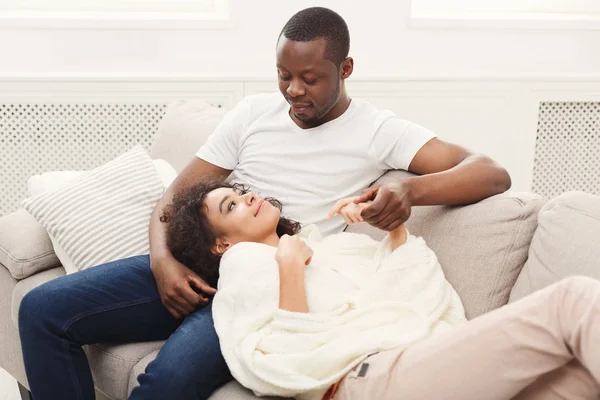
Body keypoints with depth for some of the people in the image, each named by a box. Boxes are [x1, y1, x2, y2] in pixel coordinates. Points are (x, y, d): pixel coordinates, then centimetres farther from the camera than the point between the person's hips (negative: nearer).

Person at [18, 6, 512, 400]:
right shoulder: (253, 113, 11)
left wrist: (410, 189, -28)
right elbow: (177, 194, 11)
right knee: (44, 308, -9)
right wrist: (161, 259, -11)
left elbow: (493, 173, -7)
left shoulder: (377, 130, 1)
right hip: (197, 268, 5)